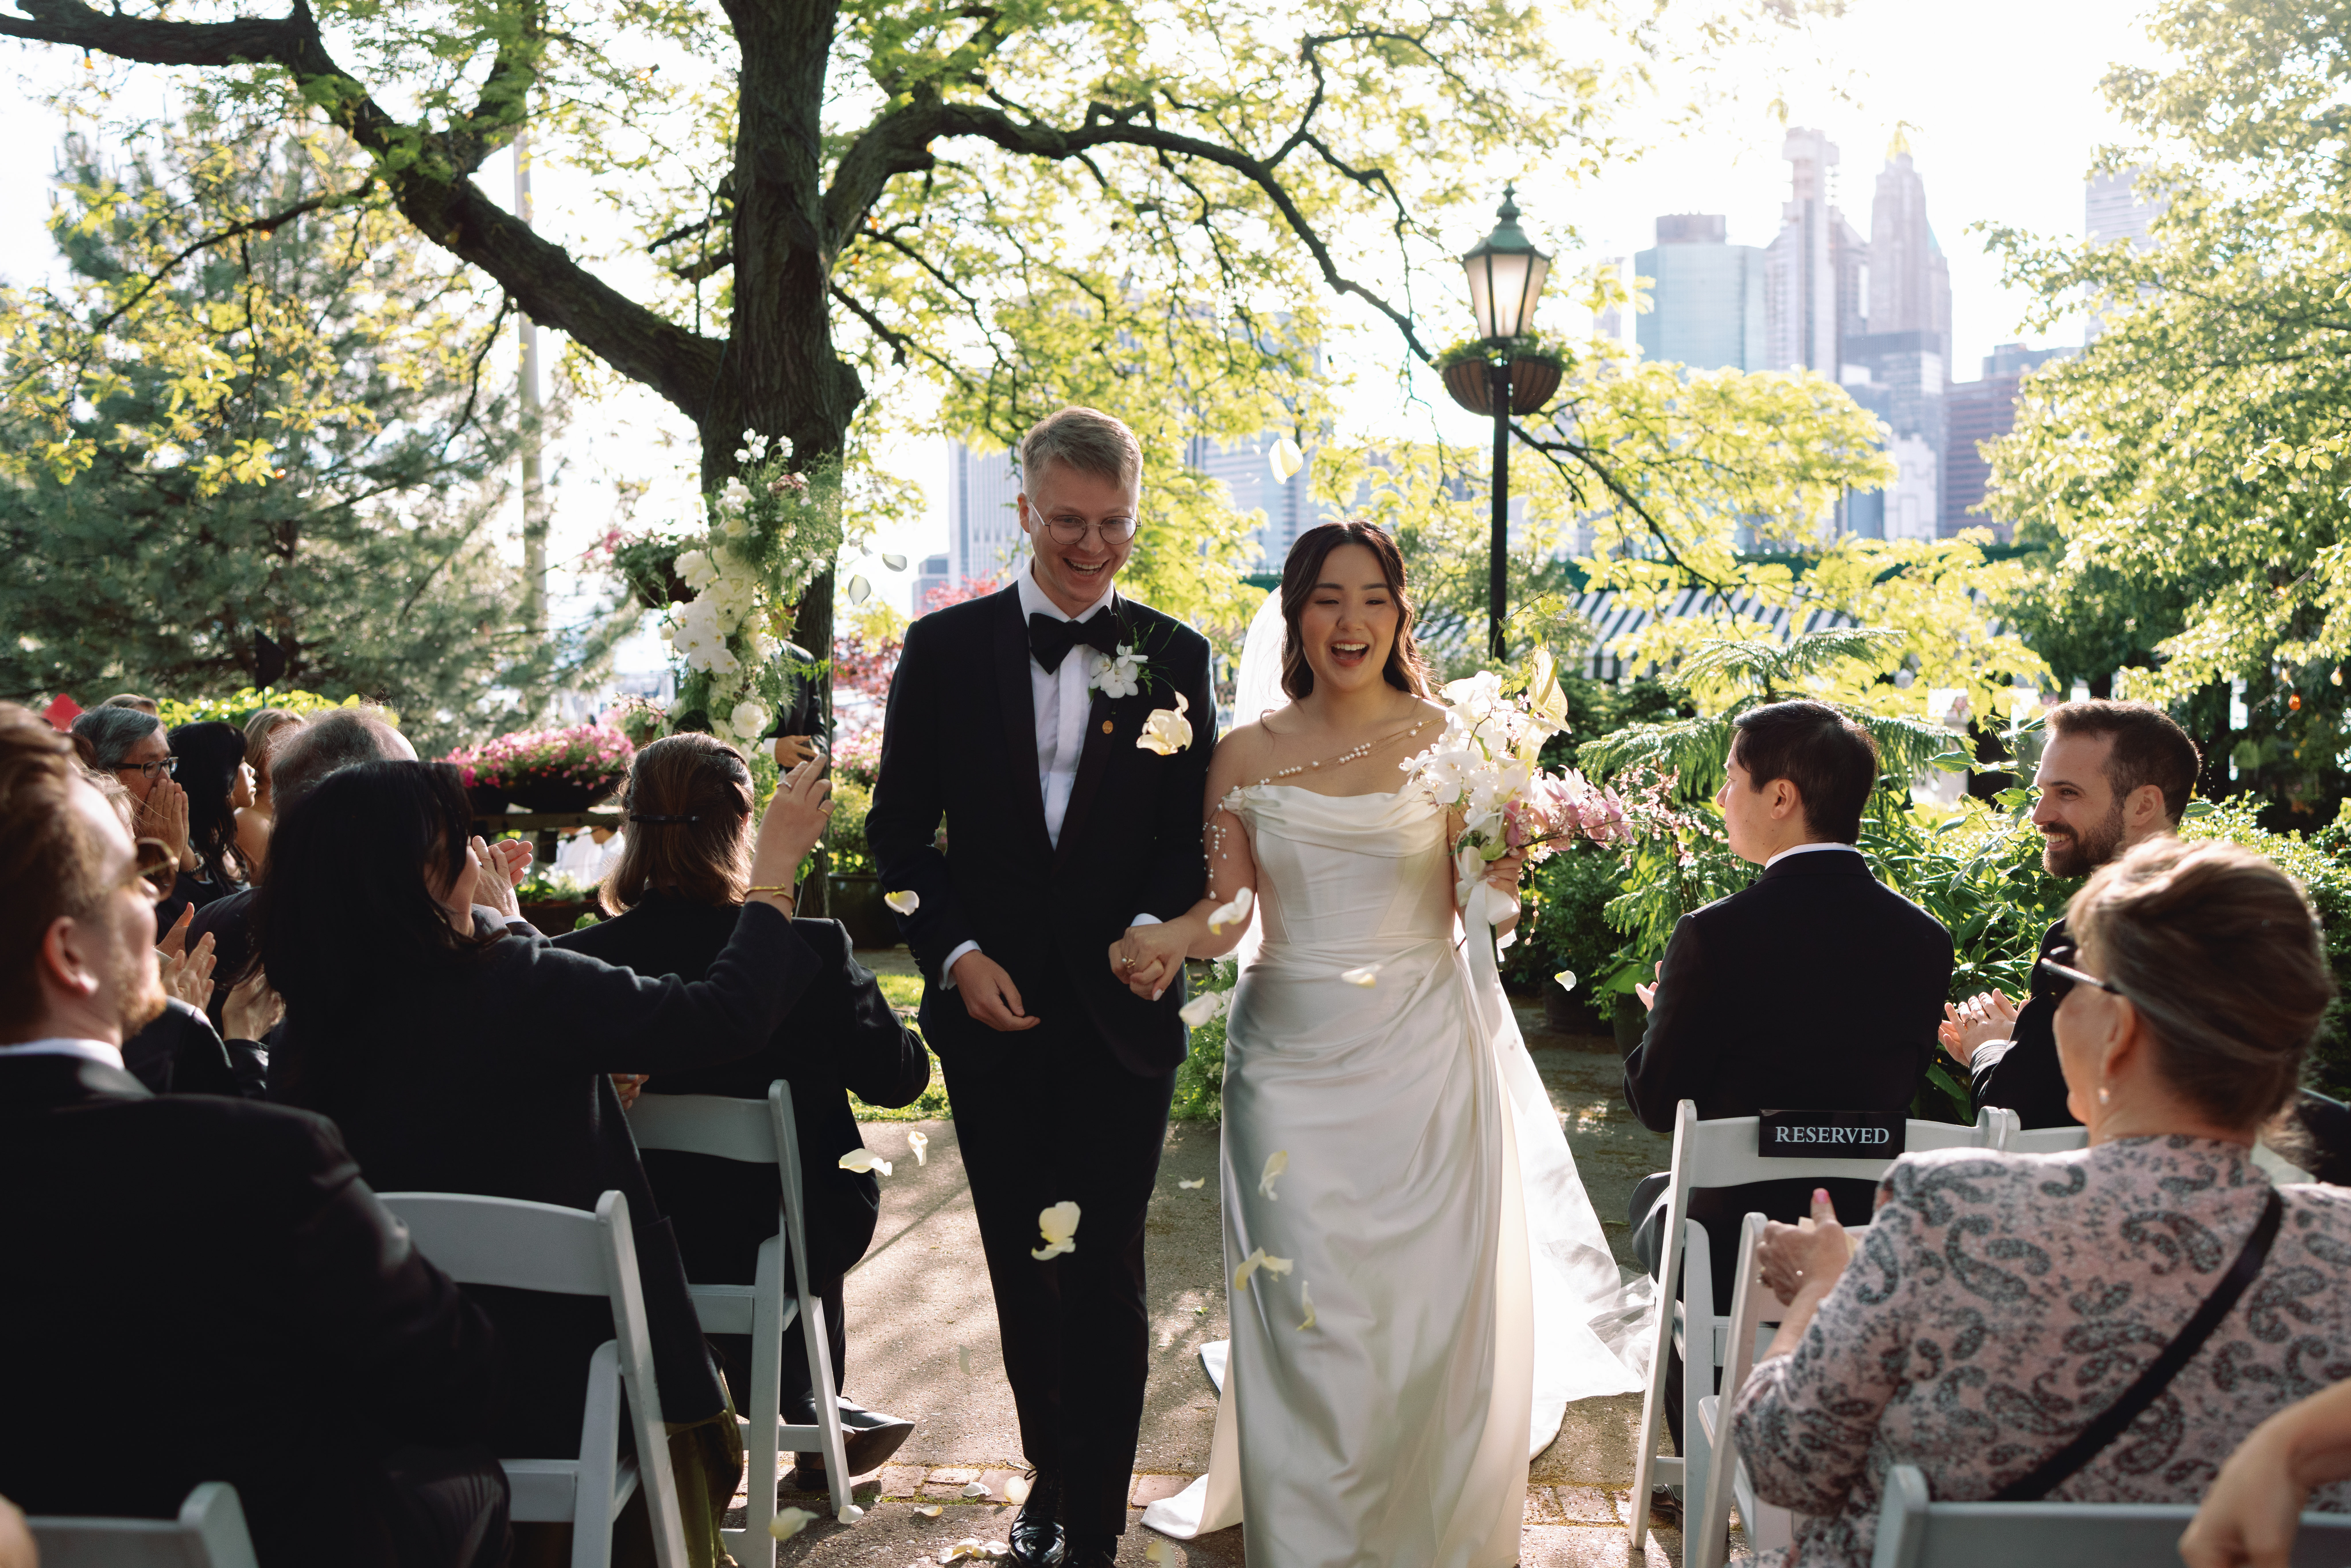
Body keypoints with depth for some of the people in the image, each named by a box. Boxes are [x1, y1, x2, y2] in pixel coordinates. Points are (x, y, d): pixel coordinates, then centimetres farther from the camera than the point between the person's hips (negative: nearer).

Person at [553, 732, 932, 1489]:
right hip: (787, 1243, -2)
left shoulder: (577, 961, -18)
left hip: (639, 1250, 2)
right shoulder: (811, 952, -23)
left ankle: (812, 1417, 52)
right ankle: (814, 1422, 49)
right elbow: (898, 1078, -9)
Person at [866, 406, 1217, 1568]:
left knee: (1105, 1271, -2)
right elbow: (898, 830, 4)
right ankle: (1050, 1471, 35)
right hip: (992, 1010, 1)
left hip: (1122, 1014, -1)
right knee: (1022, 1268, 14)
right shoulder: (946, 648, 2)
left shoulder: (1174, 657, 3)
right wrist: (955, 952, -8)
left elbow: (1191, 836, 4)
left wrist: (1158, 926, -15)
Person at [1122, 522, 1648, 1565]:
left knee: (1427, 1304, 3)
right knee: (1307, 1314, 0)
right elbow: (1226, 909, 2)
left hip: (1421, 1056, 0)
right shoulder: (1249, 753, 3)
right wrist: (1170, 940, -18)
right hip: (1292, 1058, 0)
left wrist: (1499, 881, -19)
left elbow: (1477, 908, 2)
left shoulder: (1448, 742, 1)